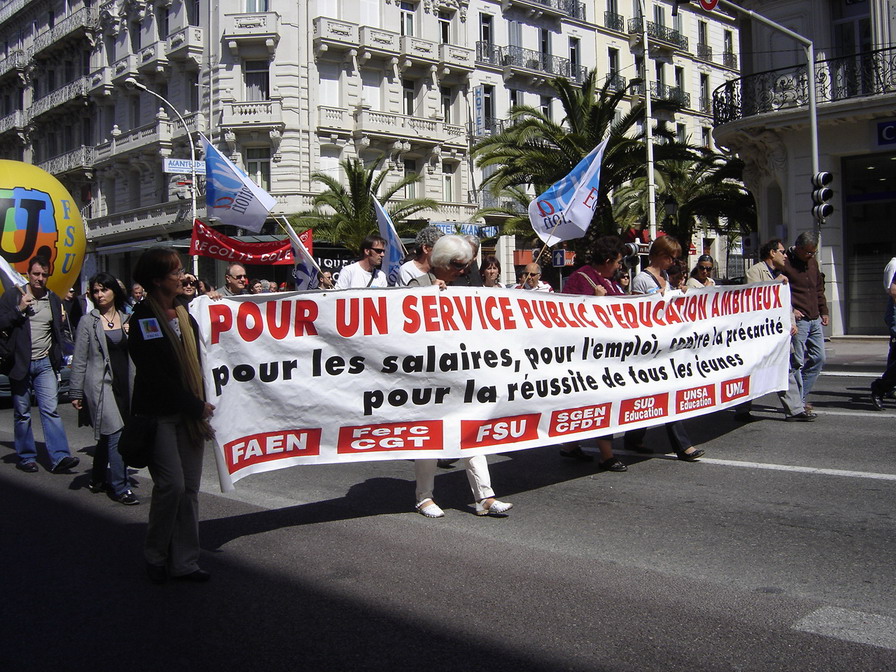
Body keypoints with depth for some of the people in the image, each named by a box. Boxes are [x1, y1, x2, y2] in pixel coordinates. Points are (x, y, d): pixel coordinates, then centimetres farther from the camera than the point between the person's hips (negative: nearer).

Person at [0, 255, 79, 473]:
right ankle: (26, 457, 18)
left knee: (51, 410, -8)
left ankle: (60, 457, -13)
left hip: (45, 363, 1)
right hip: (20, 363, -1)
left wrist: (56, 355, 6)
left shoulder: (54, 300, 10)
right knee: (22, 413, 7)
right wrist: (19, 310, -16)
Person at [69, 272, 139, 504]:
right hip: (101, 385, -4)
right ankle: (120, 487, -3)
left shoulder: (127, 319, 10)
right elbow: (79, 360, -1)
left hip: (124, 384, 4)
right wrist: (76, 393, -3)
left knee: (107, 434, 13)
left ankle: (98, 480, 27)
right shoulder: (88, 322, -1)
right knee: (115, 433, -10)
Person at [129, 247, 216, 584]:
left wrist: (200, 405, 2)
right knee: (171, 483, -9)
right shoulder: (143, 318, -8)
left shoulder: (184, 311, 11)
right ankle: (155, 556, 12)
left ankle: (184, 561, 14)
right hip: (159, 413, -6)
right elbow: (156, 375, -13)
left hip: (189, 412, 6)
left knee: (190, 486, 5)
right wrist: (196, 406, -11)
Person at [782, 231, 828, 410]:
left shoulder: (812, 261, 15)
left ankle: (801, 398, 17)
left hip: (815, 320, 8)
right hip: (797, 320, -8)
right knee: (797, 362, -6)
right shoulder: (785, 263, -10)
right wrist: (790, 310, -19)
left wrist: (823, 311, 20)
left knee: (818, 358, 9)